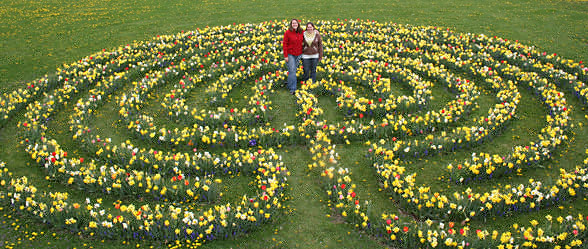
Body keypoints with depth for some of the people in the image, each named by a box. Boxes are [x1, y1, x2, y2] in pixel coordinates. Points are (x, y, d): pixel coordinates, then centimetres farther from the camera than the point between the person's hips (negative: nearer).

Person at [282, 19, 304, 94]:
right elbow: (285, 44, -8)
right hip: (290, 54, -4)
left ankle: (289, 84, 30)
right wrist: (285, 56, -12)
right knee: (292, 71, -9)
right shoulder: (288, 32, -10)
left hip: (298, 54, 4)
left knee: (294, 70, 12)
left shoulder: (302, 32, 1)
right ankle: (292, 88, -4)